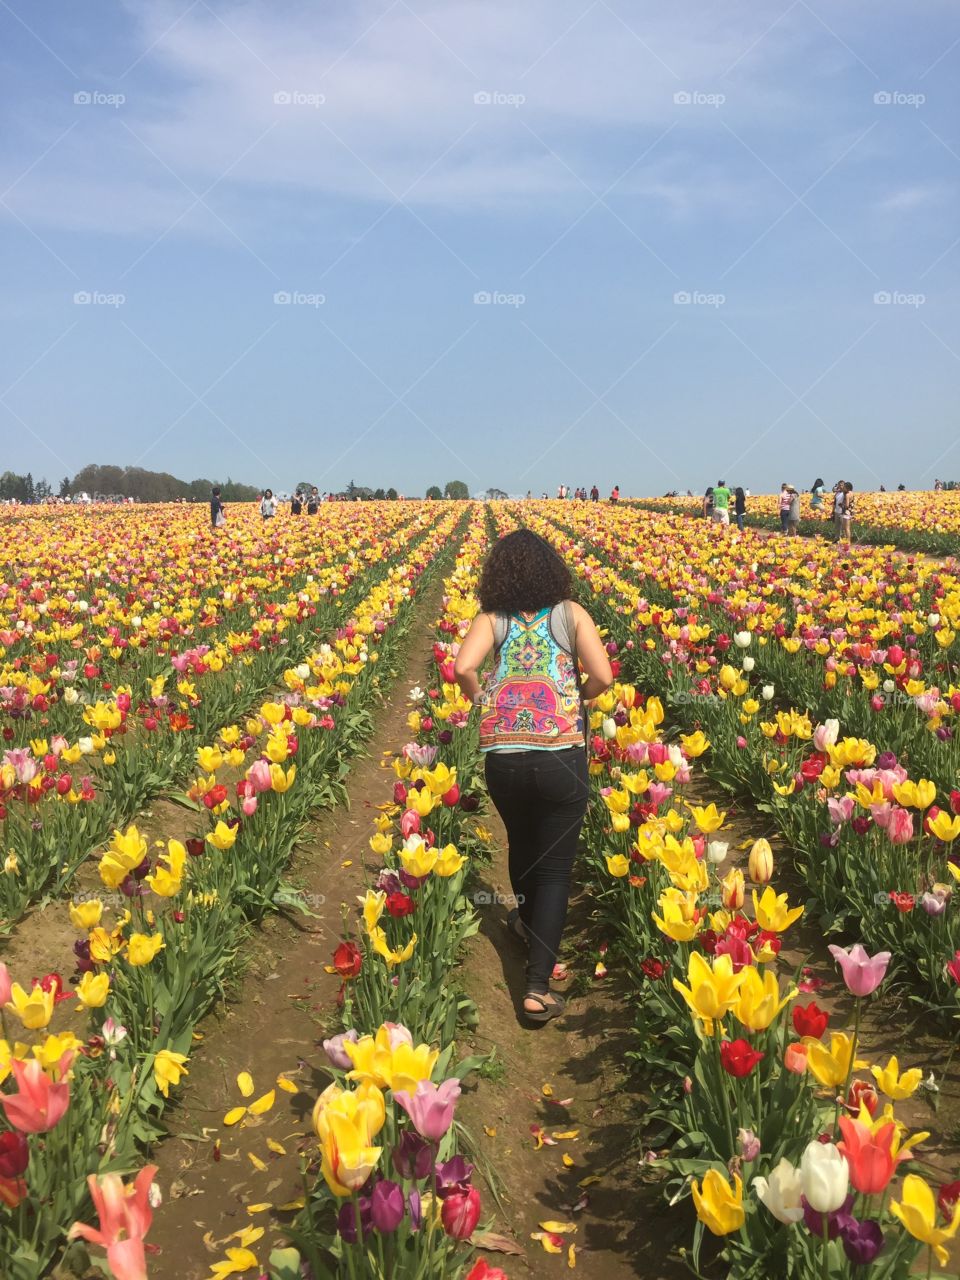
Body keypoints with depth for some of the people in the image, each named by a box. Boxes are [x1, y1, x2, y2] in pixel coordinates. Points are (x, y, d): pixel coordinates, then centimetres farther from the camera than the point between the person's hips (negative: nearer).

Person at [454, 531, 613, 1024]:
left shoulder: (491, 618, 5)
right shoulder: (571, 613, 4)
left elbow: (463, 668, -13)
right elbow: (602, 677, -7)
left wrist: (481, 699, 7)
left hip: (502, 757, 2)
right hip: (560, 756, -2)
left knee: (521, 844, 28)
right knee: (555, 866, 7)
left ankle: (528, 917, 54)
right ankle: (537, 987, 1)